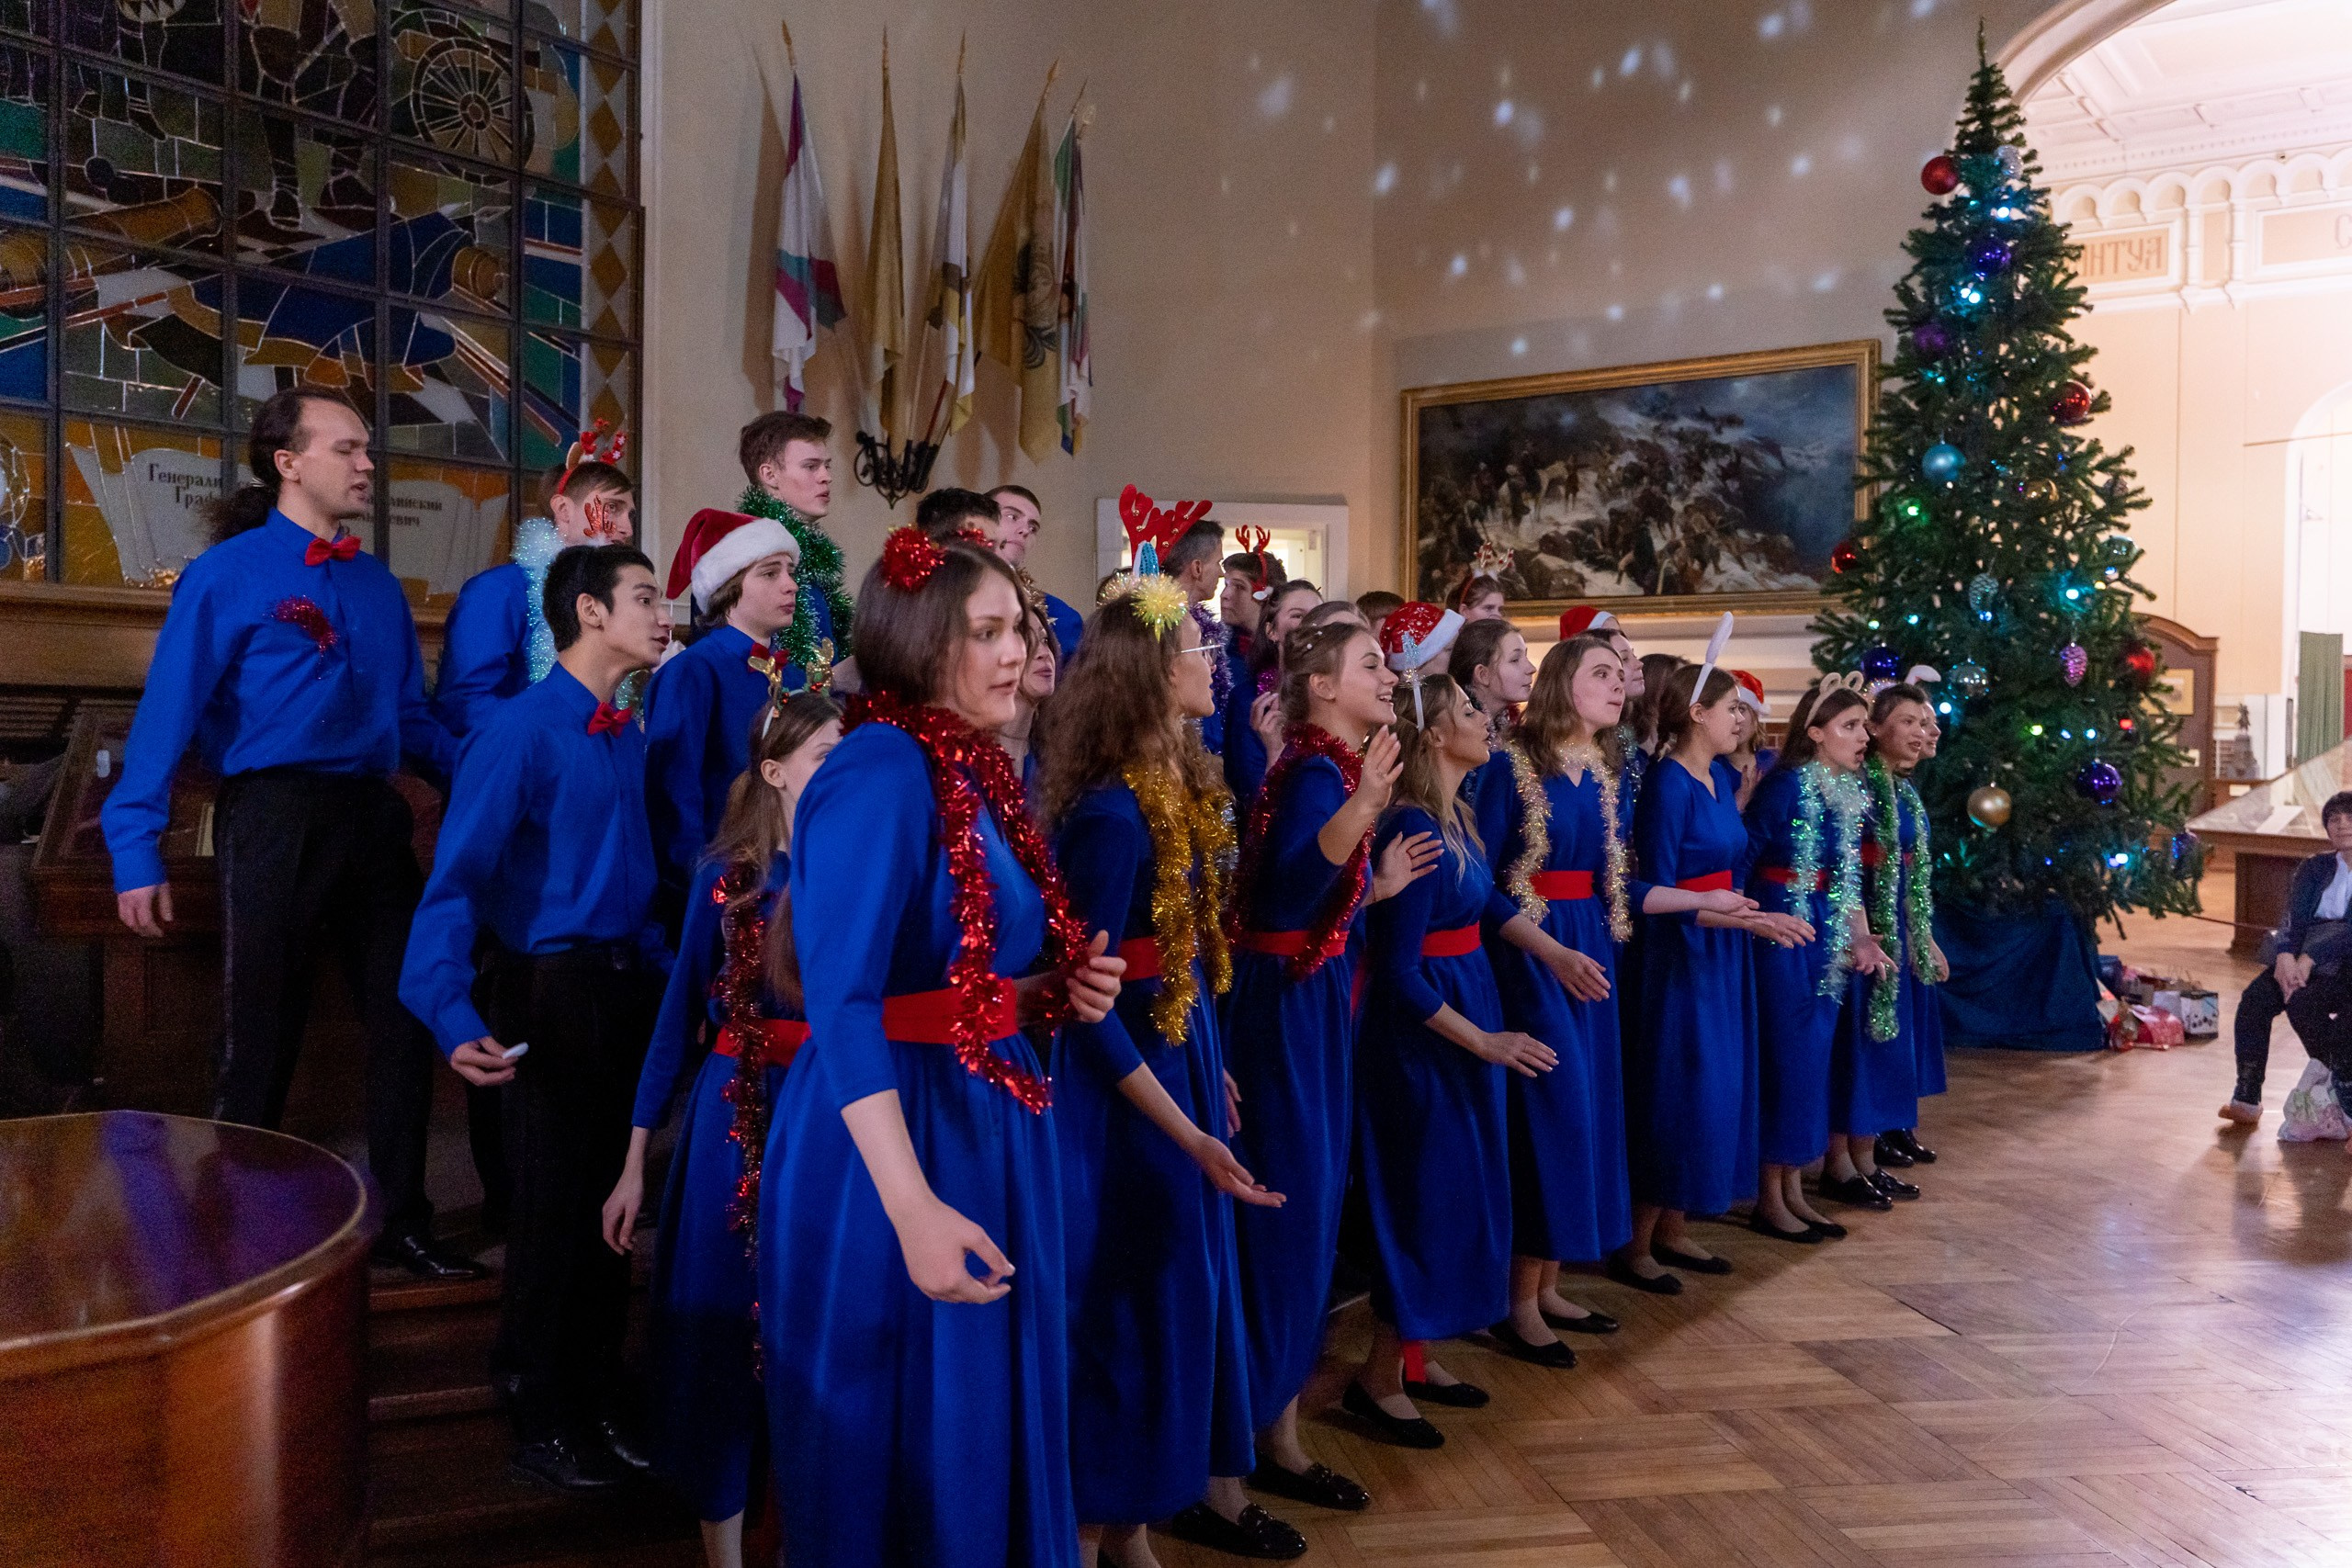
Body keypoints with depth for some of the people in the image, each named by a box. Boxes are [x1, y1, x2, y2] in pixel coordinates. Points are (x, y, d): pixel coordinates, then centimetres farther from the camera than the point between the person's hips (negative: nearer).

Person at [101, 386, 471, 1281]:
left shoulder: (380, 586, 15)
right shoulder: (226, 575, -2)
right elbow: (167, 714, -7)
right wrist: (137, 853, -13)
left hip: (372, 815, 6)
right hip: (275, 814, -6)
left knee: (405, 1018, 8)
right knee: (261, 1038, 2)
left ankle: (404, 1224, 21)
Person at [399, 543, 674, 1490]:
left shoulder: (630, 737, 7)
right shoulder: (522, 729, -14)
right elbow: (458, 878, -21)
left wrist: (670, 979, 8)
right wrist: (455, 1015, -32)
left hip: (625, 988, 7)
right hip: (548, 993, -7)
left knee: (609, 1204, 15)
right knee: (553, 1208, 5)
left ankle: (596, 1408, 32)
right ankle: (541, 1426, 24)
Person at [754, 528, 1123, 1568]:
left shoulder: (982, 772, 9)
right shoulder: (878, 770, -18)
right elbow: (842, 1006, -25)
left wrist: (1057, 993, -1)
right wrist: (913, 1208, -31)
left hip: (990, 1128, 9)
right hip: (891, 1143, -9)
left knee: (989, 1434, 18)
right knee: (897, 1453, 7)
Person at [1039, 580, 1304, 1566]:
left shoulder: (1182, 782, 5)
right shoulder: (1112, 812, -23)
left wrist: (1212, 1074, 16)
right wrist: (1188, 1132, -23)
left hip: (1182, 1049, 9)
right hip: (1127, 1076, -9)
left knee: (1197, 1275, 19)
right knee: (1139, 1291, 5)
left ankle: (1196, 1484, 37)